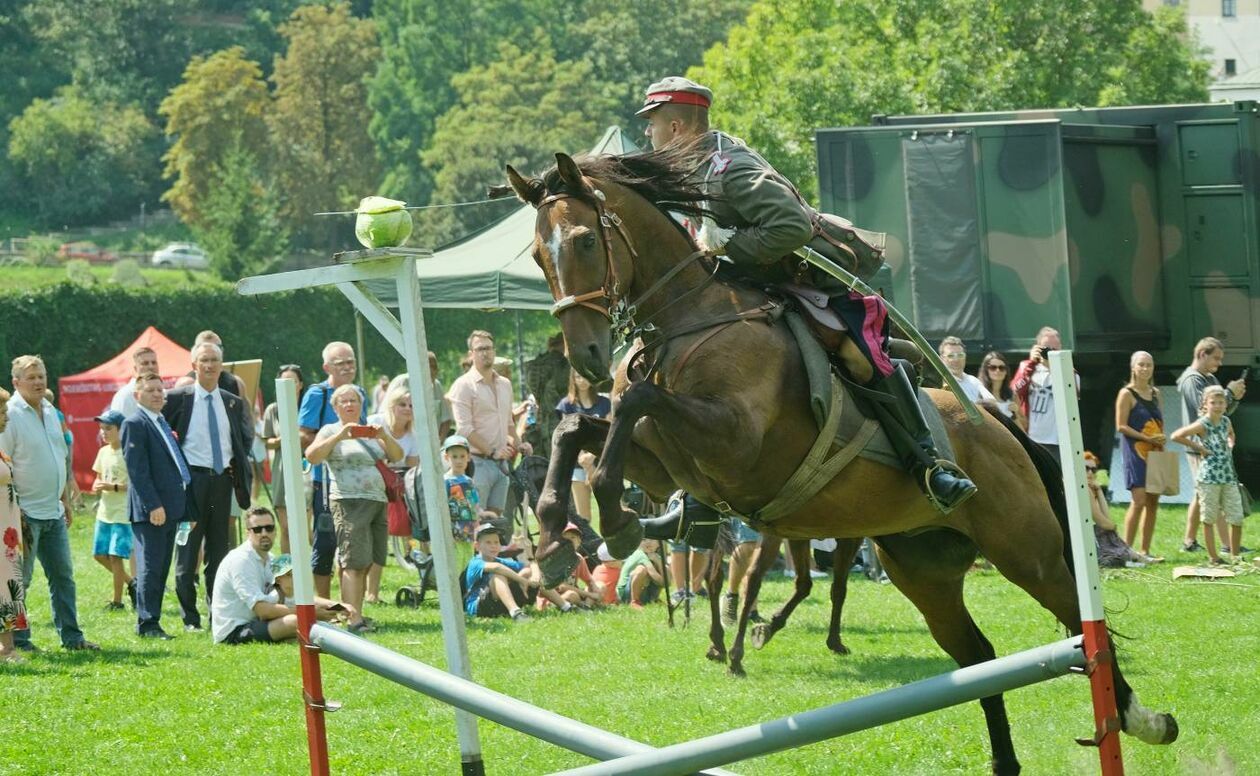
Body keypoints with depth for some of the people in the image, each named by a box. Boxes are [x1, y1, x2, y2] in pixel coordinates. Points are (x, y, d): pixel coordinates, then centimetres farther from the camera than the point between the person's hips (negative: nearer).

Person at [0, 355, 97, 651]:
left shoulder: (50, 412, 13)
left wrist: (66, 501, 20)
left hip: (53, 513, 8)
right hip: (25, 513, -8)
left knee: (63, 575, 10)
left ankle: (70, 635, 15)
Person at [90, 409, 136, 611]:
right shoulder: (103, 452, 10)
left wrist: (115, 487, -22)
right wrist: (97, 486, -2)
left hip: (123, 513, -8)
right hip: (105, 511, 8)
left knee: (115, 556, -7)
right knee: (99, 554, 9)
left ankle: (117, 600, 3)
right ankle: (130, 583, 26)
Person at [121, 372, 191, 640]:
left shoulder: (165, 423, 18)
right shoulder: (135, 424, -9)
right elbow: (137, 469, -15)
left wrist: (181, 504, 16)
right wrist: (153, 505, -21)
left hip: (170, 507, 9)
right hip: (150, 508, -9)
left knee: (162, 568, 10)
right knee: (150, 567, -7)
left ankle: (150, 621, 14)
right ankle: (147, 624, -5)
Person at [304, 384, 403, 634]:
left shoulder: (371, 432, 20)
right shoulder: (331, 431, 4)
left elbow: (397, 456, 13)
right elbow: (312, 456, -11)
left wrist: (385, 437, -7)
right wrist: (339, 437, -20)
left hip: (378, 501, 6)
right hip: (349, 502, -6)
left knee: (366, 564, 4)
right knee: (354, 563, -14)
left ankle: (357, 614, 8)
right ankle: (352, 618, -21)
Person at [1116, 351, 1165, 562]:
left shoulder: (1155, 393, 15)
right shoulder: (1127, 394, -5)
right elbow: (1121, 426, -11)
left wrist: (1161, 438, 5)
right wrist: (1147, 438, -17)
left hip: (1155, 452, 7)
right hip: (1136, 451, -7)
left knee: (1153, 501, 6)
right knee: (1139, 500, -15)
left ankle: (1145, 551, 11)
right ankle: (1126, 550, -12)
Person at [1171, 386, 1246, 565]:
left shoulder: (1225, 421, 9)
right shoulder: (1203, 425, -10)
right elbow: (1176, 436, -18)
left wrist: (1230, 446, 13)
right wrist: (1197, 447, -12)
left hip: (1228, 476, 6)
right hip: (1209, 478, -6)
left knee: (1237, 518, 5)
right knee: (1209, 518, 2)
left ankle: (1236, 555, 17)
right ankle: (1213, 556, 8)